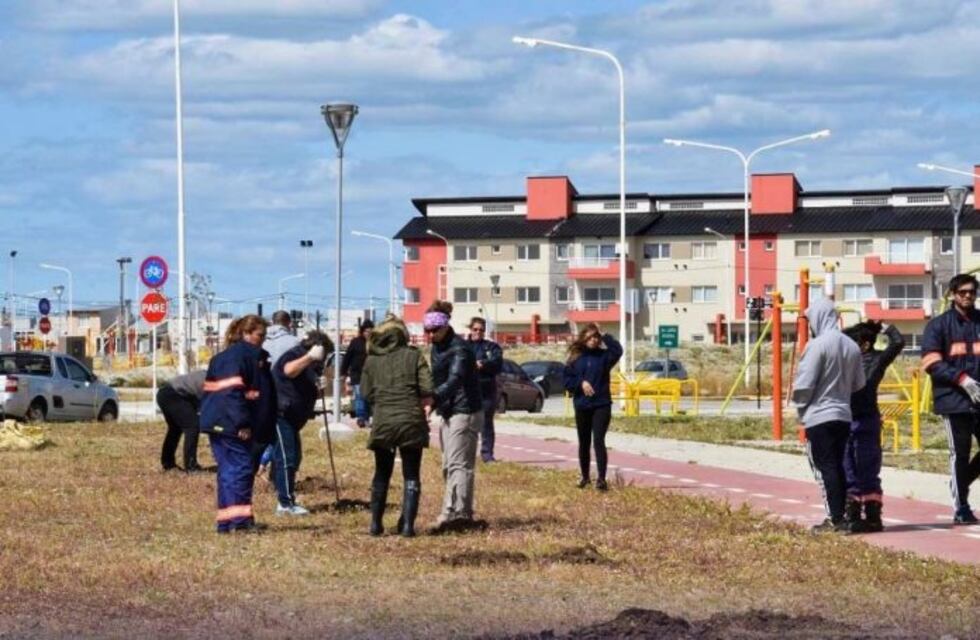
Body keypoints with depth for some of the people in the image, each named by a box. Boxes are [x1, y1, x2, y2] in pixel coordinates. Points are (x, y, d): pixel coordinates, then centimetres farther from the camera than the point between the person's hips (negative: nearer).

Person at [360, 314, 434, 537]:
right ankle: (407, 524, -2)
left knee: (381, 474, 16)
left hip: (382, 422, 2)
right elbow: (427, 390, -7)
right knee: (411, 475, 6)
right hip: (411, 421, -2)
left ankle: (376, 523, 16)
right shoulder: (414, 356, 0)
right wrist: (423, 405, 12)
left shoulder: (371, 360, 6)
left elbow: (366, 393, 6)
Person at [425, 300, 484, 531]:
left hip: (464, 412, -10)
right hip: (446, 412, 10)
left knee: (458, 465, -15)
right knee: (449, 466, 12)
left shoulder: (458, 348, -16)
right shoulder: (436, 347, 12)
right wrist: (436, 408, 12)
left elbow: (455, 379, -31)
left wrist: (434, 397, -46)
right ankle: (463, 515, 17)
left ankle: (453, 513, -23)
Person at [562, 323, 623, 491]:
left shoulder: (603, 355, 0)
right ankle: (584, 476, 28)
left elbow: (618, 350, -20)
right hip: (582, 406, 2)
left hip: (602, 405, -2)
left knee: (598, 440, -14)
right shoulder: (575, 357, 4)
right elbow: (566, 379, 4)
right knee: (584, 443, 13)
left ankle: (601, 478, -17)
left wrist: (605, 336, -16)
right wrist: (581, 383, -12)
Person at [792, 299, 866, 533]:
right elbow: (859, 384, 9)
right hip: (844, 415, 7)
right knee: (838, 467, 13)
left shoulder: (817, 345, -15)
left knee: (825, 468, -2)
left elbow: (804, 384, -15)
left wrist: (801, 407, 2)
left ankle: (835, 519, -5)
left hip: (819, 417, -7)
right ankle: (841, 517, 15)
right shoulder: (852, 347, 5)